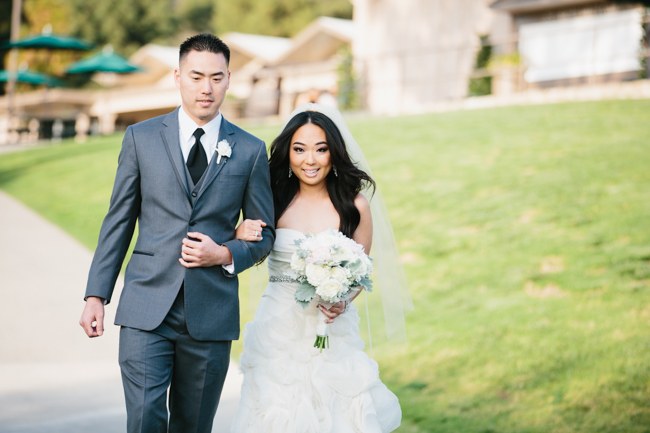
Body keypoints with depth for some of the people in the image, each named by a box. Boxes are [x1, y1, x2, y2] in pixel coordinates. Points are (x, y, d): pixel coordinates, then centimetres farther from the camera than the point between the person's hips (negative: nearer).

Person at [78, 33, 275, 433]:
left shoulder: (250, 151, 4)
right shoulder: (141, 138, 5)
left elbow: (264, 234, 10)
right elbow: (119, 222, 7)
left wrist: (225, 254, -10)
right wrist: (96, 295, 2)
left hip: (211, 314, 1)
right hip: (147, 308, -1)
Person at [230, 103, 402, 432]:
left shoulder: (354, 205, -5)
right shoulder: (273, 200, -2)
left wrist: (343, 301, -15)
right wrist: (241, 235, -16)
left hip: (332, 331, -1)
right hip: (278, 330, 1)